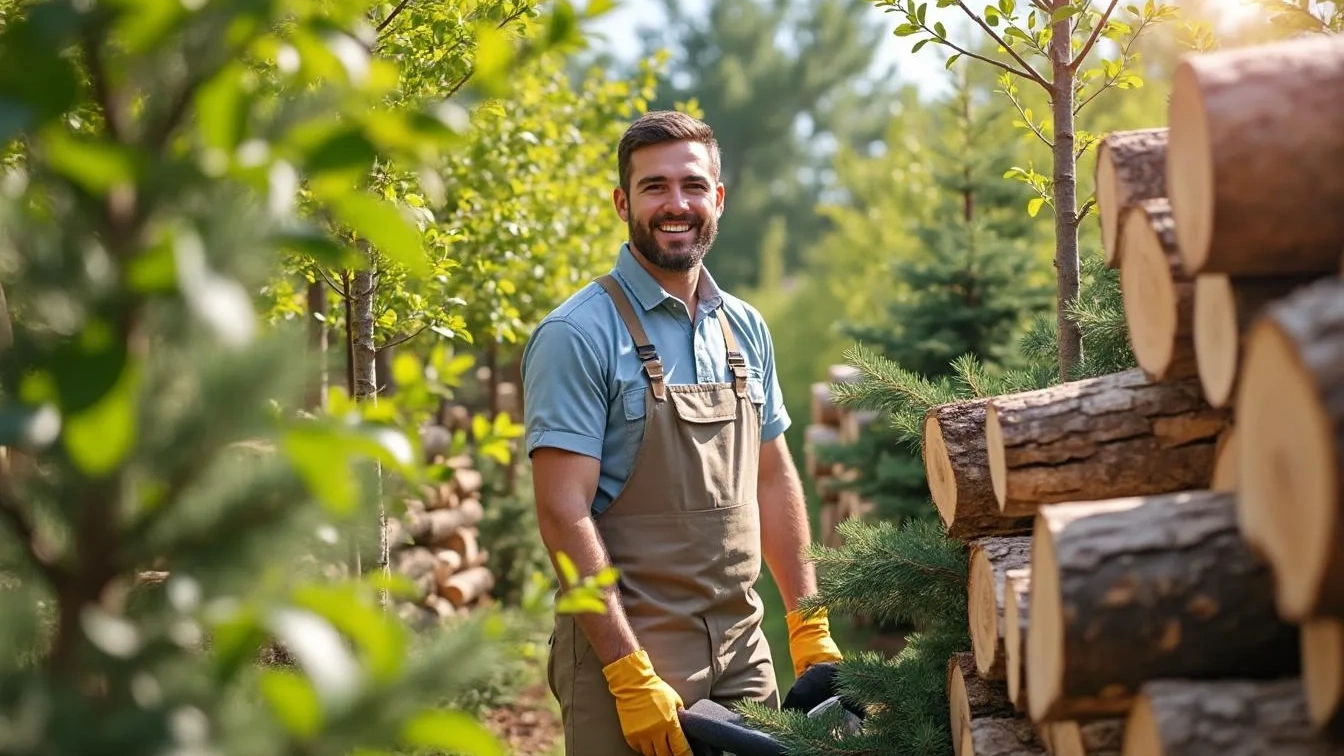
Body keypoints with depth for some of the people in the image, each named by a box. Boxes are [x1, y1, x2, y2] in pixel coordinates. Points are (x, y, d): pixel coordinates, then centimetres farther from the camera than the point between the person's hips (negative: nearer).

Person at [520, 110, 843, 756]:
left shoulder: (745, 329, 9)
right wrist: (630, 675, -20)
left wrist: (810, 627, 11)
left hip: (743, 649, 6)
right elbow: (563, 513, -16)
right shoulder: (579, 335, -12)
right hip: (624, 652, -6)